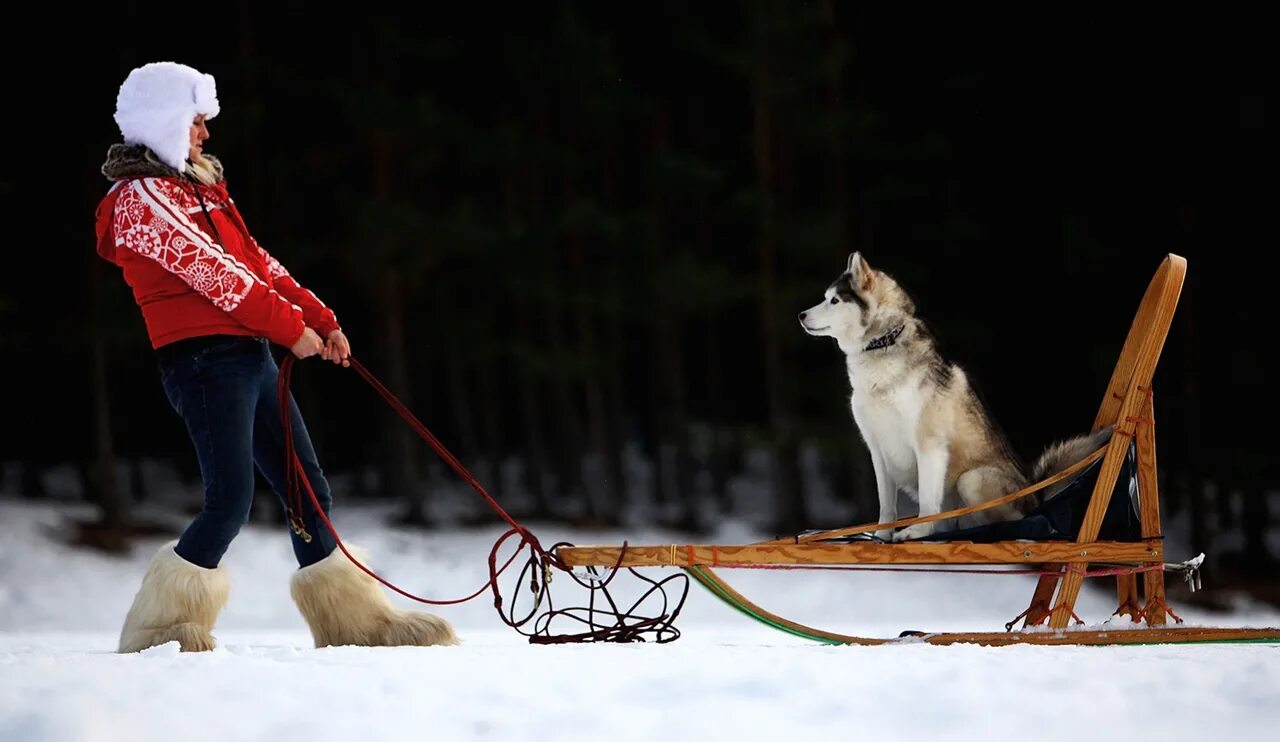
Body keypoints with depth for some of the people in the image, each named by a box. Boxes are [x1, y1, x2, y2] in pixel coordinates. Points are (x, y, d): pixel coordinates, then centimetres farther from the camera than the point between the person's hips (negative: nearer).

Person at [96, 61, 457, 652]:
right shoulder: (139, 197, -8)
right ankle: (162, 629, -5)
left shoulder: (199, 187, 22)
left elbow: (257, 263, 21)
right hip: (204, 358, -9)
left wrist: (321, 319, 11)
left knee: (309, 491, 7)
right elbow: (209, 271, -14)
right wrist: (291, 327, -11)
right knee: (231, 501, -16)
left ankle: (356, 623, 12)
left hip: (251, 358, 9)